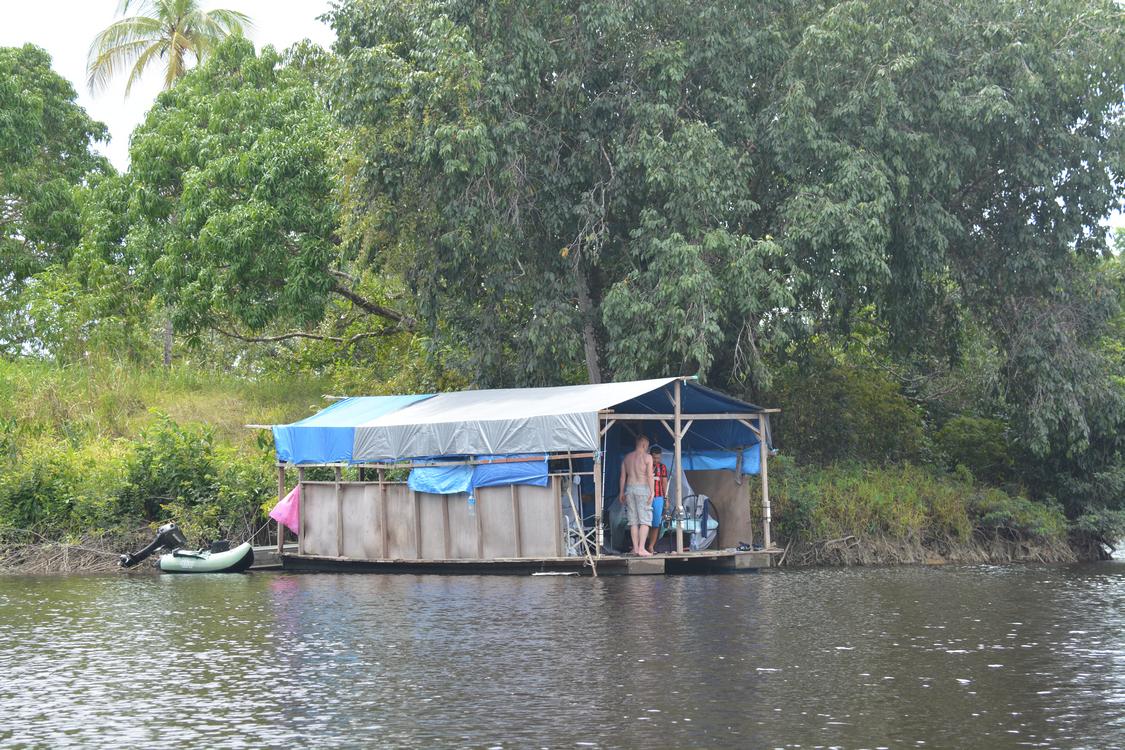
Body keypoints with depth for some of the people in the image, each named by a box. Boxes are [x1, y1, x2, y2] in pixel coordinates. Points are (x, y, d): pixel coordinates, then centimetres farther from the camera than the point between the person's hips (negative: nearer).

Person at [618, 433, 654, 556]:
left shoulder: (627, 457, 12)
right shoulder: (647, 457, -4)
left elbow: (623, 476, 13)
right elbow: (650, 476, -10)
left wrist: (622, 493, 17)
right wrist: (652, 492, -9)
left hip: (630, 488, 5)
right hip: (643, 488, -5)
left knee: (633, 520, 9)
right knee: (645, 520, -5)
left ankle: (635, 548, 8)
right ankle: (641, 548, -14)